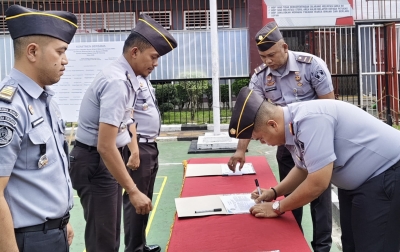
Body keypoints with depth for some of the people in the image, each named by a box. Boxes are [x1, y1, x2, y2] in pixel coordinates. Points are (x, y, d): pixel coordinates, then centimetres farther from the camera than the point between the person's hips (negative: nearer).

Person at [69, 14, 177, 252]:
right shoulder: (117, 82, -25)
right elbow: (105, 146, -31)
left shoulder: (127, 78, 4)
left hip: (107, 160, 10)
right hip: (95, 162, -10)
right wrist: (133, 191, -29)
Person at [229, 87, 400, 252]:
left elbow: (318, 183, -30)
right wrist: (274, 192, 3)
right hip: (358, 178, 10)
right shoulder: (291, 124, -1)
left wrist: (277, 207, -16)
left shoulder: (309, 120, -31)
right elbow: (304, 169, 16)